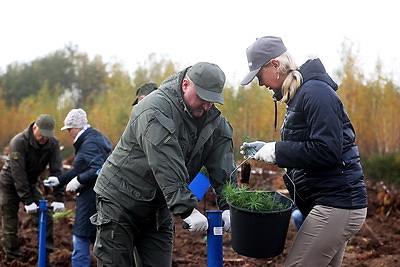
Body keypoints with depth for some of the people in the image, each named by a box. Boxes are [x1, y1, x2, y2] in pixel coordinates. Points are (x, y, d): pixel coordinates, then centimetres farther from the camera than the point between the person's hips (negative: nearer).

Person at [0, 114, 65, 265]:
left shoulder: (53, 144, -15)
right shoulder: (19, 142, -27)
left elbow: (56, 170, -18)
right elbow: (18, 173, -30)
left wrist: (59, 198, -26)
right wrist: (27, 200, -34)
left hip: (30, 184, 4)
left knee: (46, 218, -7)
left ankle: (45, 258, 3)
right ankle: (12, 258, 14)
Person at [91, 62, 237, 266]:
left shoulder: (214, 121, -2)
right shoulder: (156, 111, -25)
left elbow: (223, 168, -7)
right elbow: (167, 169, -32)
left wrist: (228, 206, -20)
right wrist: (187, 210, -34)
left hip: (158, 207, 6)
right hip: (120, 201, -6)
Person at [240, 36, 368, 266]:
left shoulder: (315, 92, -16)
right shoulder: (299, 94, 14)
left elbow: (326, 150, -24)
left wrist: (277, 151, -17)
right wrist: (268, 149, 10)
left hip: (336, 204, -10)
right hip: (333, 202, 10)